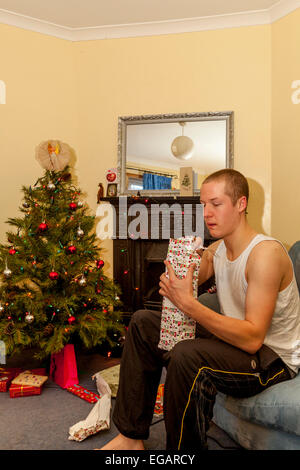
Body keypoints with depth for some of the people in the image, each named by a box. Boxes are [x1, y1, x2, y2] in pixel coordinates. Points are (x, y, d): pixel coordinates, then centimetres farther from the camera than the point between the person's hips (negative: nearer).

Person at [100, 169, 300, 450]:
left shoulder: (266, 253, -23)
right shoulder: (216, 249, 2)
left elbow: (253, 338, -30)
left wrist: (188, 303, -36)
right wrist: (172, 283, -21)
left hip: (273, 357, -8)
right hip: (235, 339, 8)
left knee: (187, 356, -36)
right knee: (143, 322, 3)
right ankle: (131, 437, 8)